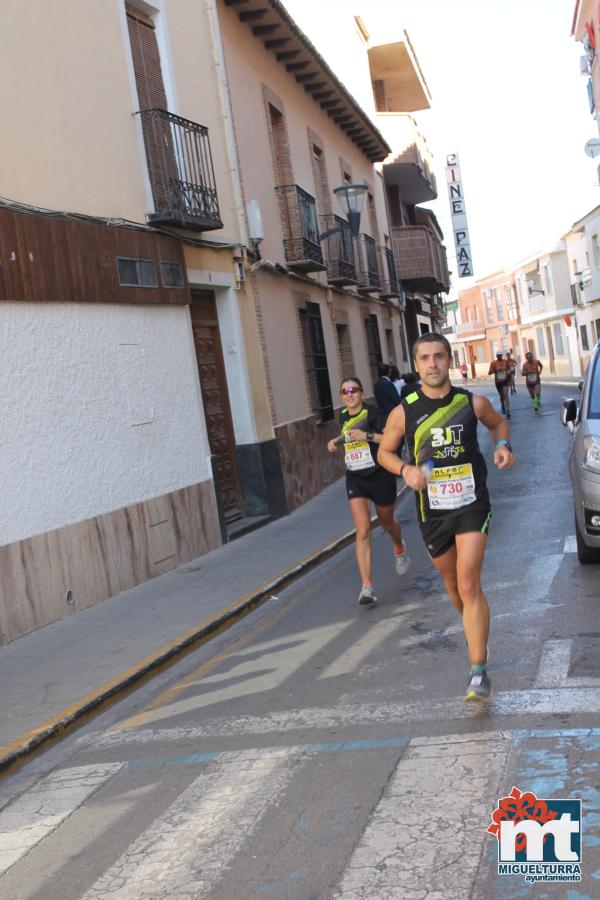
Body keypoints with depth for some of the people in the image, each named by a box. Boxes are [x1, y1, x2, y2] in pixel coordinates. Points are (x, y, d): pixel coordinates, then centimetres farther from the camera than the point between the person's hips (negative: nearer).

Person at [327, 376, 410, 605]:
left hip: (380, 476, -3)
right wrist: (337, 441, 8)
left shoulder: (373, 413, -14)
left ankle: (400, 549, 55)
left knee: (387, 524, 19)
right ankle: (367, 586, -11)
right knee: (363, 532, -10)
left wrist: (367, 435, -28)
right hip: (355, 479, 3)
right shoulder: (343, 416, 5)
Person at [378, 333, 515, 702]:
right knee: (452, 581, 17)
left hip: (472, 504, -2)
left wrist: (503, 445, -3)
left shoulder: (473, 402, -3)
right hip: (432, 510, 2)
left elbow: (498, 422, 18)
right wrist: (406, 470, -12)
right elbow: (385, 452, 8)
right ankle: (475, 629, 49)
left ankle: (479, 672, -10)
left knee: (469, 585, -14)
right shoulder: (404, 412, -5)